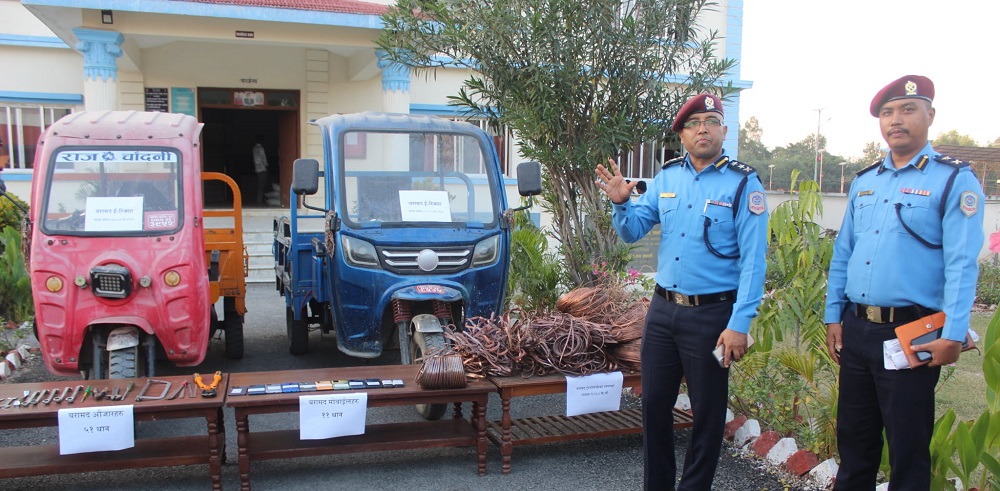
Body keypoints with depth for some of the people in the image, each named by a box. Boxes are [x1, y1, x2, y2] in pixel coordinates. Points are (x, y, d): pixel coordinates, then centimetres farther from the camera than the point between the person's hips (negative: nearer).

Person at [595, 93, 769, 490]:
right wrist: (621, 203, -12)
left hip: (712, 314, -4)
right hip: (662, 309, 5)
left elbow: (753, 260, -13)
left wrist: (739, 325, -18)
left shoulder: (743, 183, -8)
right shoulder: (667, 177, 6)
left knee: (707, 412, 9)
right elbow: (632, 232, 10)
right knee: (654, 404, 14)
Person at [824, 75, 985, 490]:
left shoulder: (954, 180, -5)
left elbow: (962, 264, -12)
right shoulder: (863, 182, 12)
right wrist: (833, 317, 10)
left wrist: (953, 335, -18)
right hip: (856, 329, 6)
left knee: (907, 448, 7)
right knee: (853, 439, 17)